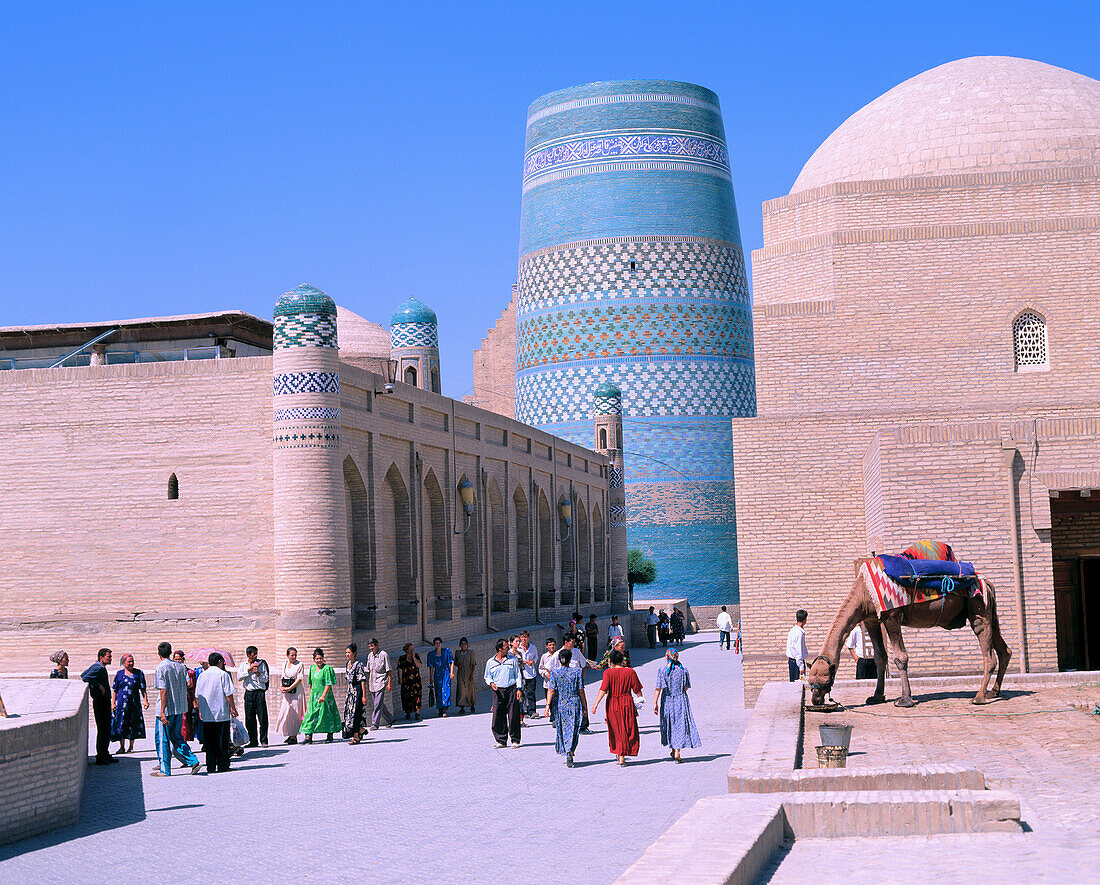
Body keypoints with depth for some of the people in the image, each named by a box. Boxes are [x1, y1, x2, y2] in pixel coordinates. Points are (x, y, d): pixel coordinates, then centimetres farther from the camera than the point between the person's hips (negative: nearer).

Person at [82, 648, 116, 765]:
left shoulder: (95, 666, 16)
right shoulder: (98, 668, -15)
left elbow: (82, 675, 27)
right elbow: (85, 678, -27)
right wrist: (99, 685, -20)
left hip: (105, 701, 11)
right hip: (101, 702, -11)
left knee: (107, 729, 15)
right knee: (103, 729, -9)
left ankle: (105, 755, 22)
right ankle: (100, 757, -7)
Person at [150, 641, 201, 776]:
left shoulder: (161, 668, -12)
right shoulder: (180, 666, 7)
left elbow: (163, 691, -18)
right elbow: (188, 685, 8)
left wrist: (162, 712, -18)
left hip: (166, 709, -6)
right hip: (180, 707, 6)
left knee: (162, 740, 4)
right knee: (177, 738, 16)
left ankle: (165, 769, 8)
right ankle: (193, 761, 6)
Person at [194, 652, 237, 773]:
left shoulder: (202, 675, 8)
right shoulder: (223, 674, -7)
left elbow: (197, 695, 12)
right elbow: (229, 694, -10)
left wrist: (200, 710, 21)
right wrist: (233, 708, -1)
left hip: (206, 714, 4)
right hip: (222, 713, -4)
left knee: (209, 742, 7)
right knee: (222, 742, 3)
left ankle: (211, 767, 6)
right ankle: (222, 766, 3)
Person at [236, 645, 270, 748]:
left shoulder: (261, 664, 5)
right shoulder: (243, 665, 10)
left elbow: (266, 679, 3)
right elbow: (239, 677, -4)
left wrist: (258, 673, -13)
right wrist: (249, 669, -10)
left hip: (259, 692, -2)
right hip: (248, 692, 2)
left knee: (262, 717, -7)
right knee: (250, 718, 3)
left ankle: (263, 740, -2)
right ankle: (253, 741, 12)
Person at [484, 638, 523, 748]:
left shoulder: (512, 660, 8)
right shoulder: (490, 662, 10)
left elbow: (518, 675, 9)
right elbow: (487, 676, 18)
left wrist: (519, 689, -1)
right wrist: (491, 683, -3)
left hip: (511, 689, -1)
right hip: (498, 691, 1)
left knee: (513, 716, -2)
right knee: (498, 717, -3)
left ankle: (515, 740, 6)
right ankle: (501, 741, 7)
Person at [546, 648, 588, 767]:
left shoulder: (554, 673, -5)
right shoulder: (577, 672, -4)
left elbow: (551, 690, -11)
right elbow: (581, 691, -1)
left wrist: (548, 705, -10)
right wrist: (585, 707, 6)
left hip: (560, 705, 1)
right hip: (574, 704, -1)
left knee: (562, 730, 15)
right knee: (572, 730, 1)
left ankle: (564, 753, 22)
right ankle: (570, 751, -19)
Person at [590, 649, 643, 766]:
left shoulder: (608, 672, -7)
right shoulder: (630, 672, -3)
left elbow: (603, 690, -16)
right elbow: (637, 689, 2)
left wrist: (595, 704, -16)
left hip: (612, 704, 0)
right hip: (627, 703, 0)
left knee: (616, 731, 17)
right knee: (627, 730, 7)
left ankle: (618, 753, 25)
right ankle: (622, 757, 0)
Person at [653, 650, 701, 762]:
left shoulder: (662, 671, -7)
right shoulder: (683, 670, -3)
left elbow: (658, 688, -10)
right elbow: (686, 687, 6)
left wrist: (655, 703, -8)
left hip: (667, 701, 1)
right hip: (681, 700, -1)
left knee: (670, 725, 17)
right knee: (680, 725, 0)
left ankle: (673, 750, 28)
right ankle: (677, 753, -9)